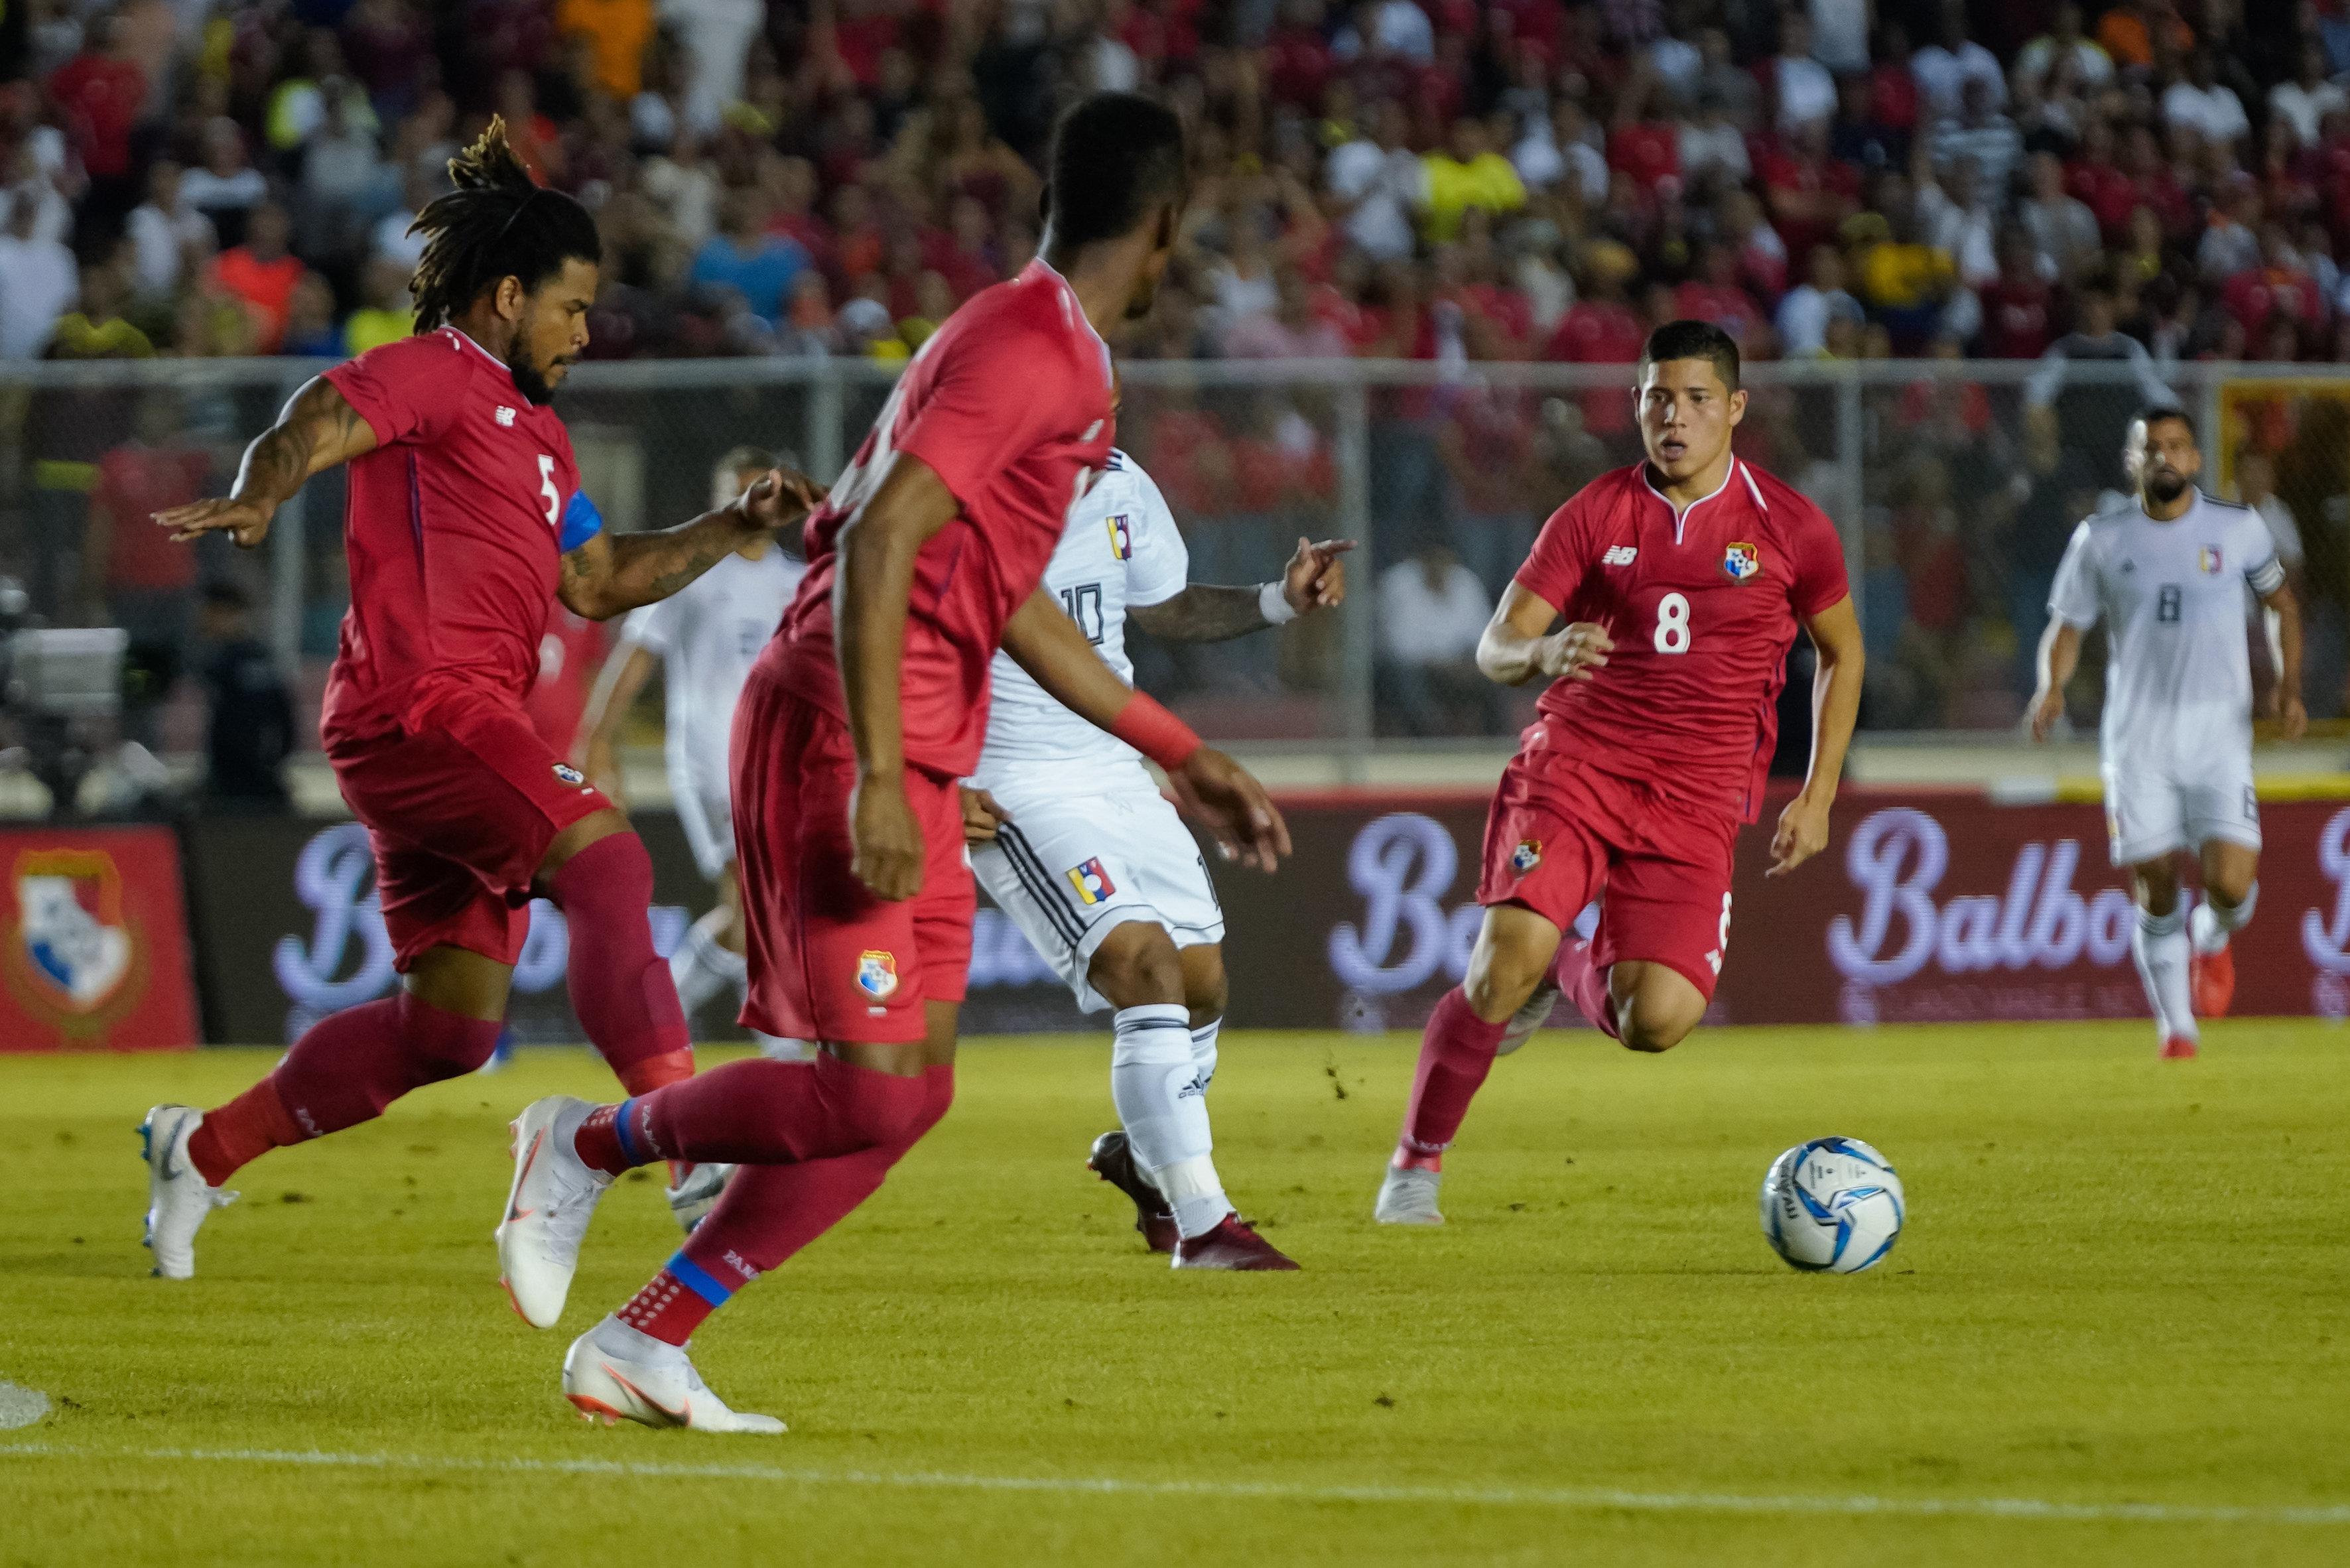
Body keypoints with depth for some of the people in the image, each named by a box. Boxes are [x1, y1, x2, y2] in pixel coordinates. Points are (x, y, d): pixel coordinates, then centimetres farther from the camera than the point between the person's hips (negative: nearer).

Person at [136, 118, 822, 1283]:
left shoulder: (536, 430, 28)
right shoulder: (436, 374, -1)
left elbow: (596, 581, 32)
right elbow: (313, 426, -16)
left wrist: (736, 527, 24)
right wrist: (260, 496, -37)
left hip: (473, 722, 10)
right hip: (416, 698, -10)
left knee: (451, 1026, 6)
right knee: (603, 857, -26)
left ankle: (204, 1149, 17)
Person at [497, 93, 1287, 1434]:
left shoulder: (1052, 355, 18)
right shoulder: (1031, 353, -14)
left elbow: (1007, 603, 26)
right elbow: (881, 544, -23)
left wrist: (1187, 757, 28)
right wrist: (878, 781, -27)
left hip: (910, 760, 10)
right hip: (841, 740, -10)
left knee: (910, 1093, 6)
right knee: (874, 1087, -15)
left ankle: (641, 1346, 6)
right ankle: (588, 1144, 6)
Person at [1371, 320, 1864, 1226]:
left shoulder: (1790, 528, 3)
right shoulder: (1596, 515, 3)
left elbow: (1842, 654, 18)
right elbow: (1495, 647, 1)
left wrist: (1817, 796, 9)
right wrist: (1542, 653, -24)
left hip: (1697, 801, 1)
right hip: (1575, 768, -1)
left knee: (1656, 1023, -17)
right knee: (1505, 965, -23)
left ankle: (1574, 970, 21)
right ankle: (1417, 1163, -2)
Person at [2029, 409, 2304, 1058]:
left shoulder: (2237, 528, 1)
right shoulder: (2102, 540, 2)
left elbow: (2282, 603, 15)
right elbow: (2067, 626, 8)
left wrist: (2289, 683, 1)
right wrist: (2051, 688, -12)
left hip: (2219, 737, -1)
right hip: (2137, 740, 1)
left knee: (2231, 886, -13)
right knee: (2156, 894, 0)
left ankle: (2212, 940, 24)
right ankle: (2176, 1028, 18)